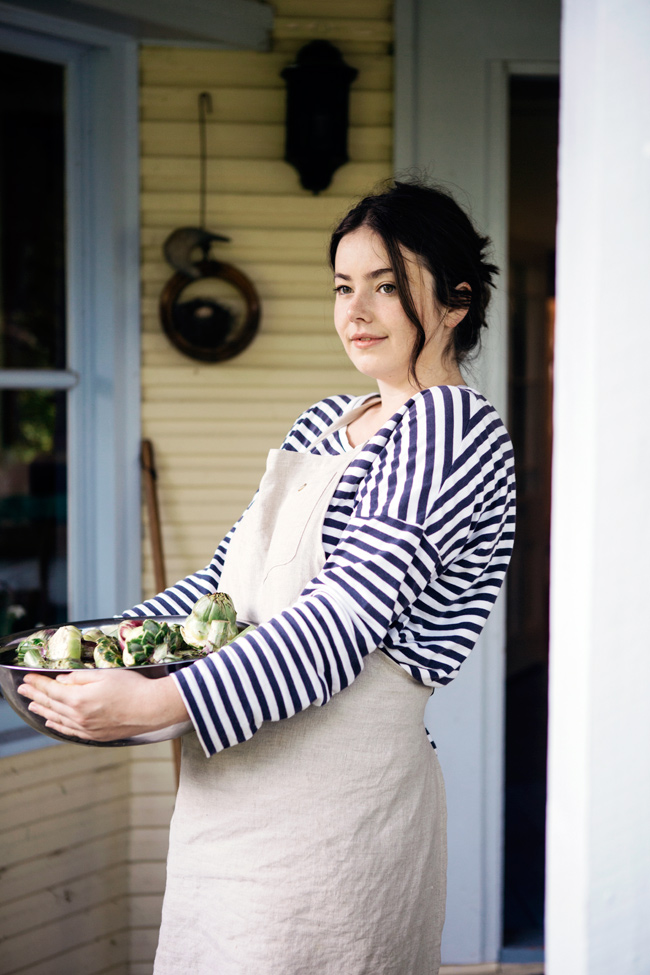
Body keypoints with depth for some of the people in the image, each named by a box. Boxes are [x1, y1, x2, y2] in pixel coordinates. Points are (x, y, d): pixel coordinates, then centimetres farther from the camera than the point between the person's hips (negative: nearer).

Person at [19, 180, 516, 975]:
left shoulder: (454, 425, -10)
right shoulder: (323, 425, 16)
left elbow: (343, 622, -20)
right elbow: (226, 578, 21)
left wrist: (159, 703, -27)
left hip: (333, 806, -8)